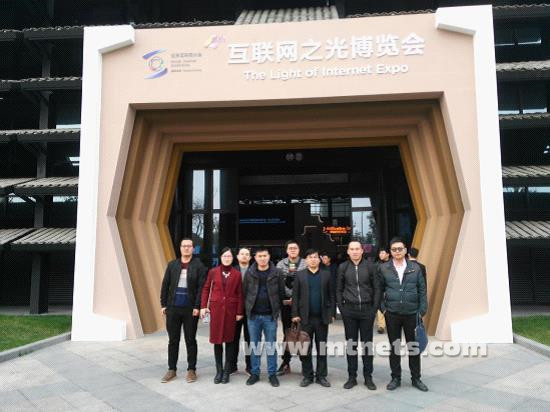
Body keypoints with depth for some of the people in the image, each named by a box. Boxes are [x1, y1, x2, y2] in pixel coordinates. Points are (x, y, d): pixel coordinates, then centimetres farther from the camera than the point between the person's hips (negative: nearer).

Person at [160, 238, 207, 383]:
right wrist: (163, 304, 2)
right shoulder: (172, 265, 7)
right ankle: (171, 369, 23)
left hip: (190, 309, -3)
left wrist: (197, 306, -13)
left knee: (190, 340, 7)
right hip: (173, 308, 3)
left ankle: (191, 370, 19)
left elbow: (201, 288, -7)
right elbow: (165, 285, 7)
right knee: (173, 340, 11)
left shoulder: (199, 266, -3)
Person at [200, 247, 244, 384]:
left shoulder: (237, 274, 0)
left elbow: (240, 294, 1)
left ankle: (227, 371, 16)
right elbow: (206, 289, 8)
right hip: (216, 308, 1)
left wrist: (239, 312, -2)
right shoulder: (213, 272, 2)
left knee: (229, 339, 5)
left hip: (231, 309, -1)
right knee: (217, 338, 5)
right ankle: (219, 370, 18)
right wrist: (203, 306, 0)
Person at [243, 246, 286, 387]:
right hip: (253, 315, 1)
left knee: (271, 346, 6)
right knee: (254, 345, 10)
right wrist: (247, 309, 1)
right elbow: (245, 292, 5)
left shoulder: (277, 273, -2)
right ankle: (254, 373, 22)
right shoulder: (249, 273, 1)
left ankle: (272, 374, 18)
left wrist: (277, 309, 0)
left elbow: (281, 293, 2)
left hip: (270, 316, -1)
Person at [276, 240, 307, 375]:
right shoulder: (281, 264, 5)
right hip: (286, 303, 2)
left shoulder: (305, 264, -1)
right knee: (287, 333, 9)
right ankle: (286, 363, 17)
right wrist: (290, 296, -9)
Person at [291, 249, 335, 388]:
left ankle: (321, 376, 19)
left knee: (322, 348, 8)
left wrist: (332, 313, -1)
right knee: (305, 348, 5)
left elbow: (331, 295, 5)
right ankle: (307, 376, 17)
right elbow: (295, 296, 1)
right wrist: (295, 314, -5)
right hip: (306, 317, 0)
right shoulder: (300, 275, 3)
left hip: (322, 317, 1)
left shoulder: (326, 274, 4)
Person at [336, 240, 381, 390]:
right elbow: (339, 289, 7)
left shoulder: (369, 266, 0)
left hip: (367, 310, 0)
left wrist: (375, 308, -3)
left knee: (367, 343, 6)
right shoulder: (343, 267, 3)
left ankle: (368, 377, 19)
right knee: (351, 343, 8)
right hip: (349, 310, 1)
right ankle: (352, 377, 18)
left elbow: (376, 288, 3)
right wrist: (341, 307, 0)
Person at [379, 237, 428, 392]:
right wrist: (383, 308, -4)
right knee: (394, 347, 10)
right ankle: (396, 378, 23)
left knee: (414, 347, 9)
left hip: (412, 314, 0)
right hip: (392, 314, 0)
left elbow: (422, 290, 3)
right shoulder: (383, 268, -1)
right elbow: (379, 290, 3)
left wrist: (422, 310, -3)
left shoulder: (415, 268, 1)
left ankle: (416, 378, 24)